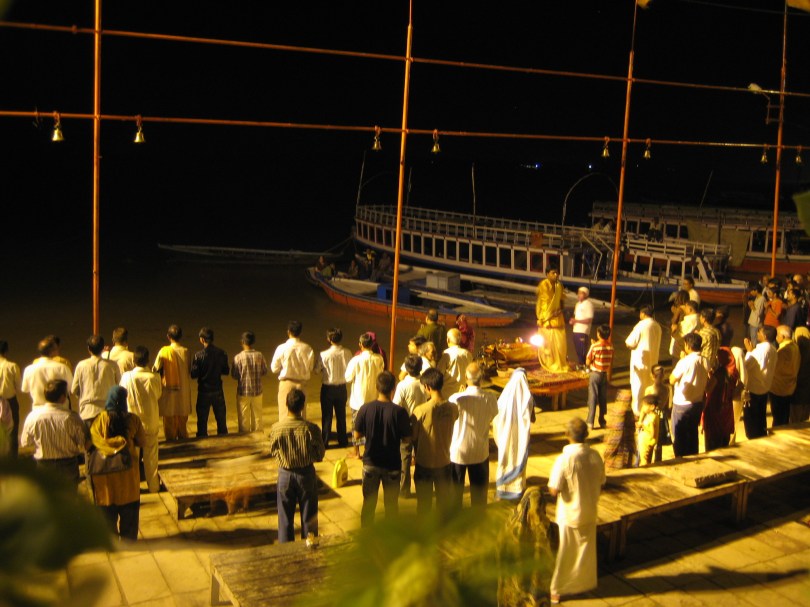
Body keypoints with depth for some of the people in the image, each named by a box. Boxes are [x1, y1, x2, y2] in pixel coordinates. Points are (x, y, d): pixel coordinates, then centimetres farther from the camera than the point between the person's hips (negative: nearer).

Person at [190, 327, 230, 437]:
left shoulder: (198, 356, -16)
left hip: (204, 392, -3)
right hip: (218, 390, 3)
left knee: (202, 420, 9)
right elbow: (226, 371, 2)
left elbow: (194, 375, -13)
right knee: (221, 418, 16)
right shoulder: (221, 353, -7)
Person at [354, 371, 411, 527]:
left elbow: (357, 436, -6)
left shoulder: (366, 409, -14)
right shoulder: (399, 412, -19)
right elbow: (406, 439, -11)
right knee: (391, 504, 16)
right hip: (392, 464, -2)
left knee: (369, 503, 18)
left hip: (370, 463, 2)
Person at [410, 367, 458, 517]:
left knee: (424, 502, 16)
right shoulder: (452, 409, -13)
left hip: (424, 463, -3)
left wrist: (415, 454, 6)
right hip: (444, 461, 3)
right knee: (444, 499, 20)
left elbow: (413, 436, -12)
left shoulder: (420, 410, -23)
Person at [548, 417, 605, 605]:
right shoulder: (595, 456, -10)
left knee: (563, 553, 11)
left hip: (569, 514, -4)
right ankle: (585, 583, 38)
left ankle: (557, 590, 24)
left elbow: (554, 490, -23)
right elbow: (600, 484, 2)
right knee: (586, 549, 22)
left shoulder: (564, 459, -26)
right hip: (589, 513, 4)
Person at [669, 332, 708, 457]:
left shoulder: (684, 362, -22)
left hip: (682, 404, -6)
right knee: (693, 434, 20)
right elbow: (707, 382, 5)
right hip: (698, 403, 6)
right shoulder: (705, 362, -4)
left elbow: (672, 380, -12)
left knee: (679, 436, 8)